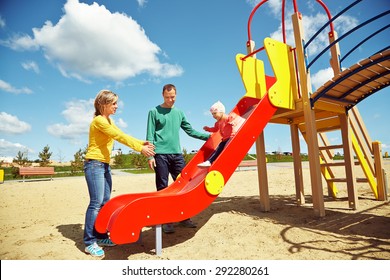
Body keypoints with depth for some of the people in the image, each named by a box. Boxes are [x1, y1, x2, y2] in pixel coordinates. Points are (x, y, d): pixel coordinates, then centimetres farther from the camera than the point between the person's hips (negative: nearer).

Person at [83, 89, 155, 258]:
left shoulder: (108, 120, 17)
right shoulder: (99, 120, -13)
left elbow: (122, 135, 11)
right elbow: (119, 137, -19)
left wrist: (142, 143, 0)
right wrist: (140, 149, -18)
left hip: (105, 165, 9)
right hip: (94, 164, -9)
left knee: (105, 203, 9)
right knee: (96, 203, -10)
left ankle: (101, 237, 18)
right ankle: (89, 242, -1)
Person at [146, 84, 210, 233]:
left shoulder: (179, 113, 16)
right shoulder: (154, 112, 3)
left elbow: (191, 131, 19)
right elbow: (150, 136, -2)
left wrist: (209, 136, 13)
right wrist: (150, 155, -11)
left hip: (177, 154, 5)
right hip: (161, 154, -4)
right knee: (162, 187, 0)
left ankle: (184, 217, 19)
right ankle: (166, 221, 9)